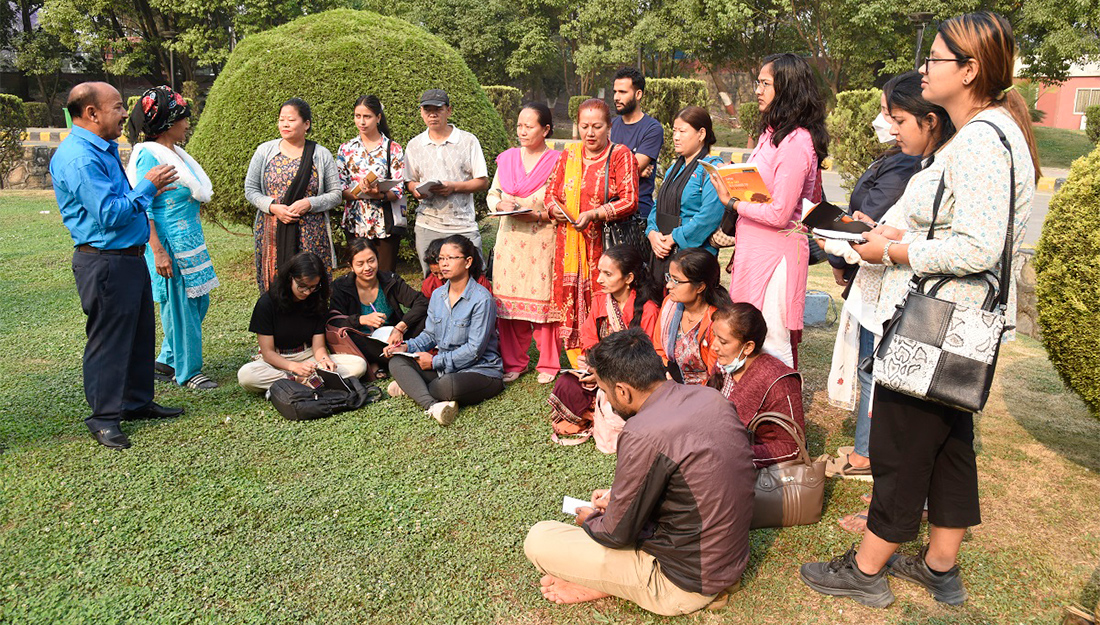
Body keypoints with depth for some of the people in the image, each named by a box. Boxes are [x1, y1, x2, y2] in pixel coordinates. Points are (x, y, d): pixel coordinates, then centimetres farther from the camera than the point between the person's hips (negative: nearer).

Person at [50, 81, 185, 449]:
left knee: (141, 333, 17)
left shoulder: (103, 150, 14)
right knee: (108, 339, 0)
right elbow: (109, 215, -23)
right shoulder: (79, 158, -19)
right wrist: (147, 188, -14)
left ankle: (137, 401, 32)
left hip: (129, 257, 10)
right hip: (105, 263, -10)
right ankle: (104, 418, 13)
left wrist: (150, 188, 11)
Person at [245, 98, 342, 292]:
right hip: (272, 232, 1)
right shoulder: (265, 151, 7)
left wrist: (309, 204, -14)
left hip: (311, 234, -1)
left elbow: (336, 194, 2)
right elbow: (250, 190, 8)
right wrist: (272, 207, -10)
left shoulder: (322, 155, 4)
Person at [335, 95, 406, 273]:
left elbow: (398, 189, -5)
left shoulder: (393, 148, 1)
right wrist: (362, 193, -16)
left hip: (386, 223, -2)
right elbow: (339, 186, 3)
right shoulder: (346, 149, 9)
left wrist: (380, 195, -26)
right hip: (355, 222, 2)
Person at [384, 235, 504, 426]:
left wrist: (436, 361, -15)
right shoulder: (437, 295, 9)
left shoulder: (481, 299, -16)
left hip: (480, 370, -7)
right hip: (444, 367, 7)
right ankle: (431, 404, -32)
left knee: (448, 384, -38)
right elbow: (430, 335, 16)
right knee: (397, 362, -9)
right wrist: (407, 347, -3)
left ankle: (412, 386, -5)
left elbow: (473, 350, -18)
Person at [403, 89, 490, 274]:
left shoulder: (468, 141, 1)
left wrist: (454, 187, -16)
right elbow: (409, 181, 16)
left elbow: (483, 182, -1)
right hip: (427, 226, 3)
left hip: (463, 226, -2)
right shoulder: (414, 145, 10)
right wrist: (415, 189, -8)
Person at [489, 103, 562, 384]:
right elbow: (492, 194, 18)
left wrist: (538, 215, -18)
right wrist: (501, 204, -3)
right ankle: (514, 362, 19)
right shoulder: (506, 159, 11)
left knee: (543, 301, -1)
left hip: (543, 241, -4)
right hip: (510, 239, 4)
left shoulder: (556, 162, -2)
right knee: (509, 300, 4)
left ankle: (548, 365, 14)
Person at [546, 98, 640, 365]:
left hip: (604, 243, -4)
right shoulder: (569, 154, 16)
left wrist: (594, 214, -20)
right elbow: (551, 192, 19)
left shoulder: (620, 155, 1)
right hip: (570, 244, 4)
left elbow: (629, 201, -8)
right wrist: (555, 208, -4)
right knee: (570, 307, 2)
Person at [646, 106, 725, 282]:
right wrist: (652, 233, -1)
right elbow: (658, 206, 19)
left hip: (694, 255, -7)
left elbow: (709, 216, -19)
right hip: (662, 255, 8)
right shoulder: (674, 168, 19)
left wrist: (673, 238, -17)